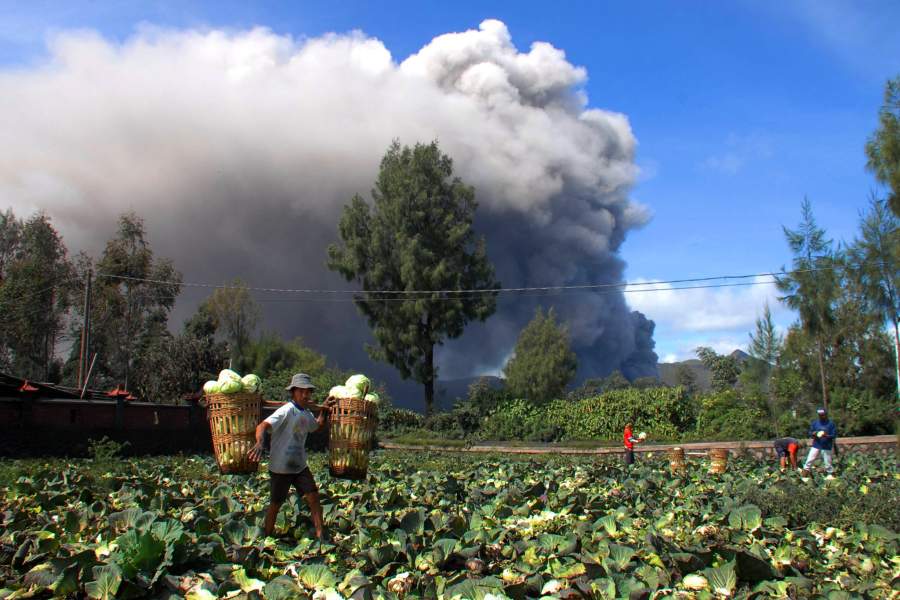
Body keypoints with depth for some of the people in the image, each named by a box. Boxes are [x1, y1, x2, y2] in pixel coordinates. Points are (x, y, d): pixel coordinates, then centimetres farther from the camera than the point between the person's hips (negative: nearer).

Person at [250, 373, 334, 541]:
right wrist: (259, 443, -51)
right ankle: (267, 538, 28)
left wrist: (323, 409, 12)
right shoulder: (287, 411, -19)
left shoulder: (307, 414, 6)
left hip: (300, 465, 6)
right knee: (276, 504, 9)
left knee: (313, 497, -2)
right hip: (280, 467, -6)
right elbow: (263, 426, -32)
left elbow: (317, 426, 27)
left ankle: (321, 534, 7)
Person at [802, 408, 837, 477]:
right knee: (809, 460, -3)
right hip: (816, 446, 2)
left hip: (827, 447, -2)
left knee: (828, 463, 5)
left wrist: (826, 436, -23)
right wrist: (813, 434, -15)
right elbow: (810, 433, 9)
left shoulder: (831, 424, -3)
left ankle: (830, 475, 23)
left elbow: (834, 435, -3)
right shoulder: (815, 423, 6)